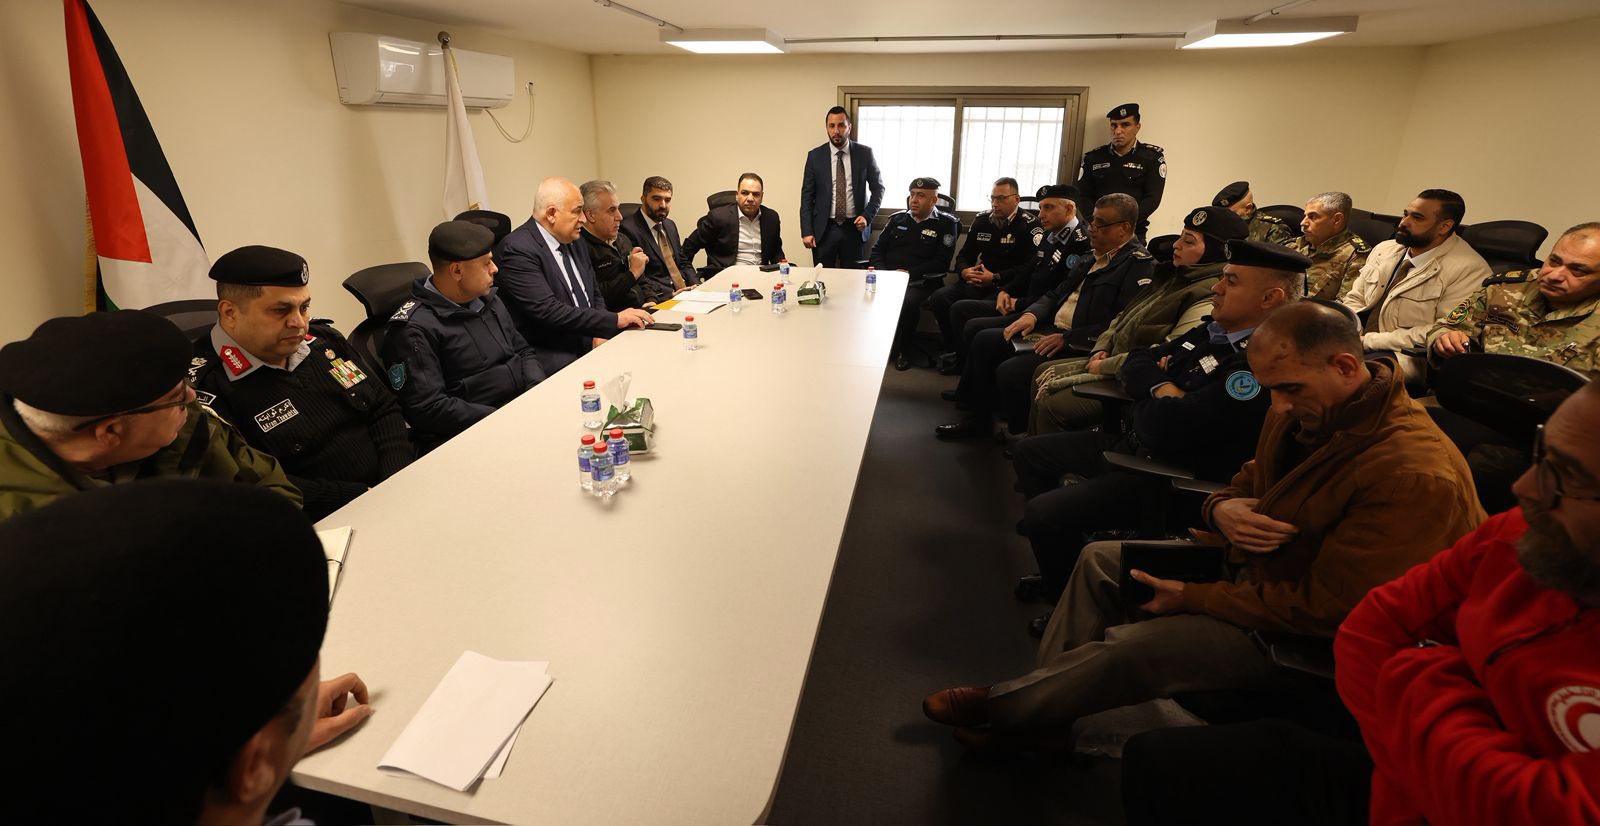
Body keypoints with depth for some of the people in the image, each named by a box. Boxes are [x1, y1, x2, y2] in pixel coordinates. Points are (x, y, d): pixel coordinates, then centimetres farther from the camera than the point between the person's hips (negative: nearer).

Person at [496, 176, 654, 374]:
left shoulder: (575, 244, 13)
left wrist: (600, 333, -3)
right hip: (548, 356, -8)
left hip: (590, 343, 8)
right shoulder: (517, 250, -13)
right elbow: (548, 311, -21)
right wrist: (614, 320, -19)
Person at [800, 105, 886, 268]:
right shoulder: (815, 156, 2)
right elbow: (807, 196, 2)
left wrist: (867, 216, -5)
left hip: (855, 228, 0)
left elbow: (878, 187, 9)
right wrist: (806, 232, -5)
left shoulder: (865, 153, 2)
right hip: (824, 229, 0)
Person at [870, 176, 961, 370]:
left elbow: (941, 263, -4)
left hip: (921, 282, -3)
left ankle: (903, 351, -13)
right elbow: (877, 250, 17)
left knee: (908, 301, -36)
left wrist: (909, 273, -13)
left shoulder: (946, 224, 5)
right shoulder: (897, 219, 18)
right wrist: (883, 272, -3)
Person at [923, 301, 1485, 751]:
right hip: (1252, 562, 9)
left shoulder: (1414, 476, -30)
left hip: (1307, 635, -9)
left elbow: (1325, 608, -29)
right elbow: (1245, 484, 9)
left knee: (1130, 646, -25)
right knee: (1101, 559, 5)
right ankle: (1039, 710, 9)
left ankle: (1003, 708, 2)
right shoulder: (1302, 408, -5)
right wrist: (1221, 509, -17)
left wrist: (1193, 597, -22)